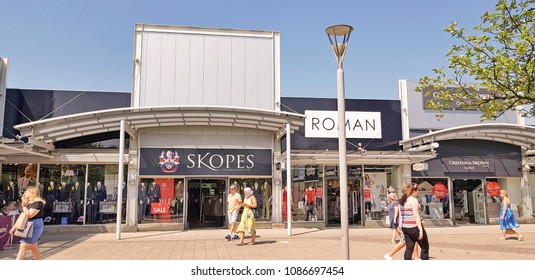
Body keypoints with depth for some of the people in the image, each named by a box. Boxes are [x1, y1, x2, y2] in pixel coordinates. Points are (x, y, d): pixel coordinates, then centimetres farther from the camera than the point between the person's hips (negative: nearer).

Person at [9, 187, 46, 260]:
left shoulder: (38, 202, -14)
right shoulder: (29, 203, 13)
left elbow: (29, 215, -22)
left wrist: (24, 206, -11)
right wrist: (15, 227, 16)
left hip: (34, 227, -9)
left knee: (23, 247, -9)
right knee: (34, 248, 13)